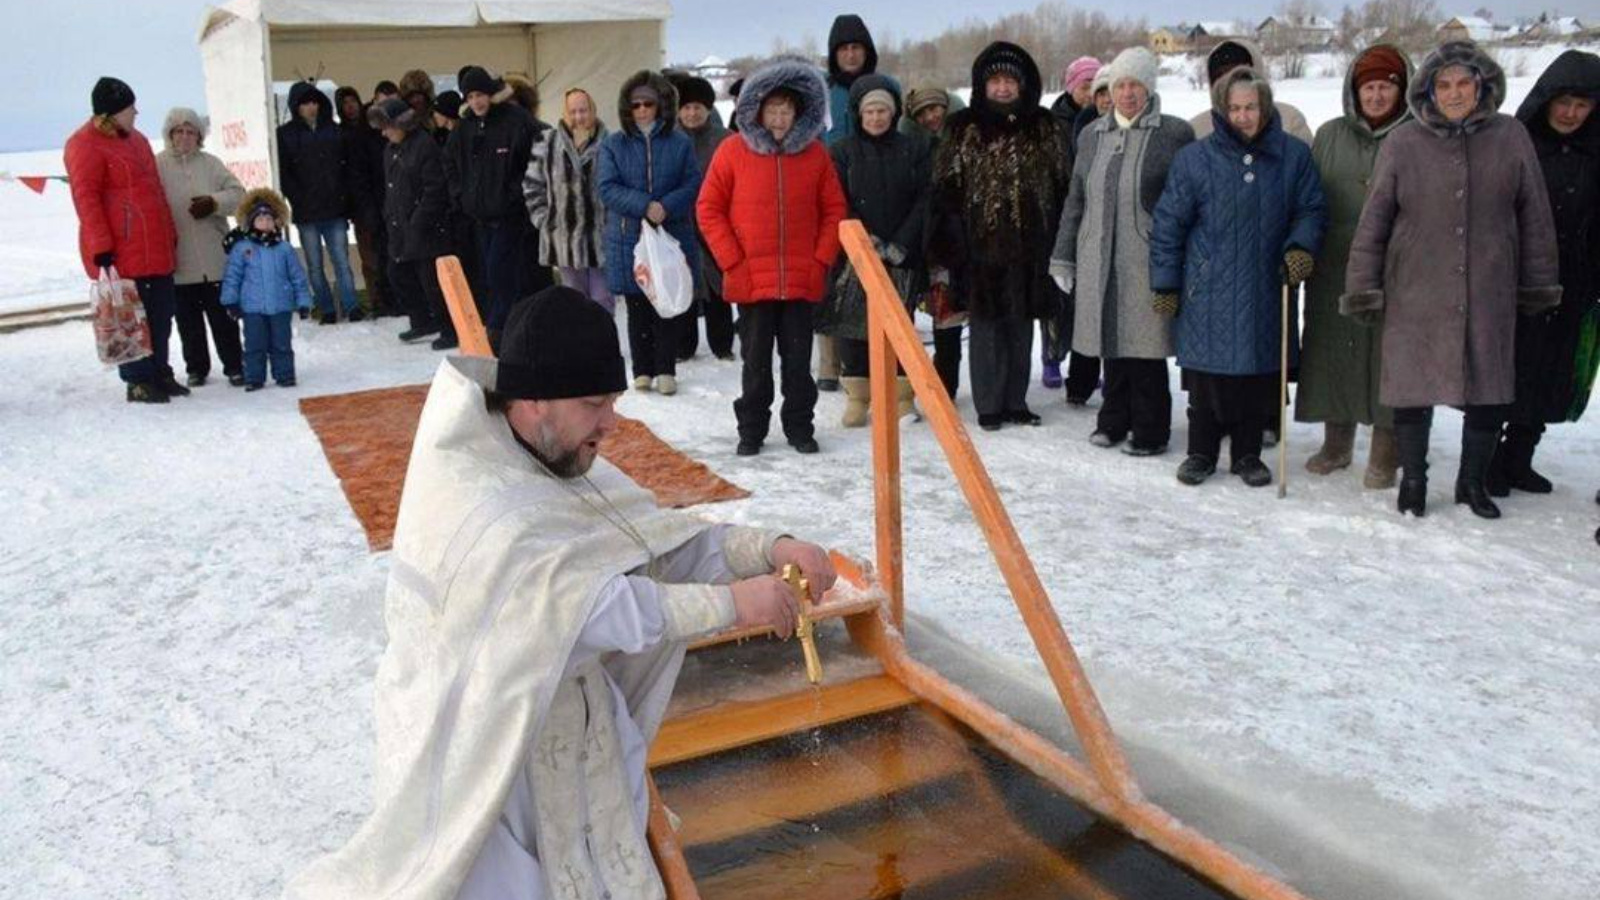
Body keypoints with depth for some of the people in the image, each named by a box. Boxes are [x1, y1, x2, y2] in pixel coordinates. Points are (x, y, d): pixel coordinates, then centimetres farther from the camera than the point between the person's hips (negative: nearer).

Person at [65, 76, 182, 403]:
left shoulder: (135, 139, 18)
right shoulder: (85, 145, -9)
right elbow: (85, 199, -13)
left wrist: (171, 234, 22)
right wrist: (101, 247, -18)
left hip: (156, 247, 8)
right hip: (121, 252, -8)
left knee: (162, 311, 12)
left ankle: (159, 373, 24)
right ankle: (139, 381, 5)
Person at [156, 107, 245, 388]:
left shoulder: (210, 163, 7)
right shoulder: (158, 165, 1)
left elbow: (237, 192, 6)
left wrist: (214, 202, -12)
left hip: (214, 258, 1)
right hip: (178, 261, 0)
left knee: (222, 315, 5)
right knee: (189, 320, 8)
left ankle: (234, 365, 14)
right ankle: (196, 368, 20)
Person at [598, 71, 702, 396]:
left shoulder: (680, 143, 4)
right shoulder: (613, 144, 6)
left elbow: (693, 184, -1)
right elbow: (608, 188, -3)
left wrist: (666, 206, -18)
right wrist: (645, 206, -17)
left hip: (673, 237, -1)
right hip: (629, 239, 1)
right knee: (637, 309, 6)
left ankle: (666, 371, 11)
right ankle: (643, 371, 15)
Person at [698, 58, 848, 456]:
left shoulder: (815, 153, 3)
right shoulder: (733, 151, -2)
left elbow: (834, 210, 7)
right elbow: (709, 209, 0)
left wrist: (821, 260, -2)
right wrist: (732, 261, -6)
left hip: (803, 281, 1)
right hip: (752, 281, -1)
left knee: (798, 360, 9)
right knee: (756, 361, 8)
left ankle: (800, 427, 21)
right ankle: (751, 430, 19)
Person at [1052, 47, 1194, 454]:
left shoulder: (1174, 134, -2)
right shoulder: (1091, 135, 12)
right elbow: (1075, 200, 17)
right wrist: (1063, 256, 15)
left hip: (1147, 263, -4)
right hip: (1099, 261, 4)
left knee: (1145, 345, 0)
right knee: (1112, 343, 12)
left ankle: (1150, 430, 12)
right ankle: (1115, 420, 27)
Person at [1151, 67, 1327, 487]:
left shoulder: (1293, 155, 3)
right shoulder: (1194, 159, -1)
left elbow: (1311, 209, 11)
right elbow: (1169, 223, 2)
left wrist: (1301, 247, -9)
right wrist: (1165, 283, 1)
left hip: (1267, 290, 2)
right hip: (1208, 291, -1)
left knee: (1259, 374, 8)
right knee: (1207, 378, 4)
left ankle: (1248, 453, 23)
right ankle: (1202, 452, 20)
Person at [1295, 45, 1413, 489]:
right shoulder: (1330, 136, 8)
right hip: (1334, 270, 3)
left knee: (1387, 357, 2)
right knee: (1333, 353, 11)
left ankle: (1384, 455, 15)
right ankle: (1336, 442, 27)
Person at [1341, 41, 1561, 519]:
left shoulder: (1510, 137, 2)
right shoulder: (1403, 143, -2)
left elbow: (1534, 215, 8)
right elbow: (1374, 220, 1)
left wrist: (1539, 283, 9)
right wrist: (1363, 287, 0)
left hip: (1490, 294, 2)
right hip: (1416, 294, -1)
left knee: (1491, 392, 8)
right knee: (1413, 389, 5)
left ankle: (1473, 481, 28)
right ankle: (1413, 480, 24)